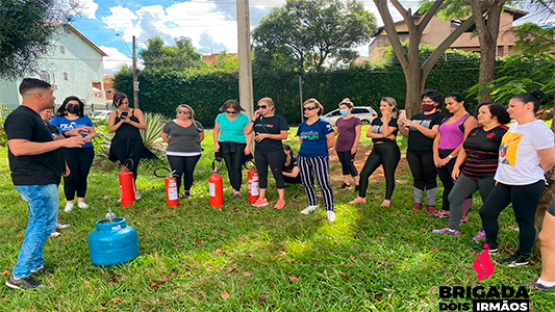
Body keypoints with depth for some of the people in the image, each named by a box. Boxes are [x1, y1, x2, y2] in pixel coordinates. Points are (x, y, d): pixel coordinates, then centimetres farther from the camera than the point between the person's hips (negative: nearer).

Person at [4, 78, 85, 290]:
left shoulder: (32, 116, 17)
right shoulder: (21, 117, -17)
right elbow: (18, 148, -30)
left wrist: (60, 162, 21)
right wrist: (62, 142, -29)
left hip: (42, 180, 11)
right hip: (36, 181, -11)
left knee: (37, 223, 17)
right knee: (45, 225, -6)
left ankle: (35, 266, 30)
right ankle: (18, 276, 3)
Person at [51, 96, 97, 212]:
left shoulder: (85, 118, 14)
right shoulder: (58, 119, 10)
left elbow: (93, 132, 18)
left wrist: (90, 136, -5)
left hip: (85, 151, 2)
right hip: (67, 151, -2)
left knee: (82, 176, 3)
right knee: (70, 177, -9)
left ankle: (81, 200, 16)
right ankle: (69, 201, 8)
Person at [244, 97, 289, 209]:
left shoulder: (279, 119, -4)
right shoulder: (258, 119, 9)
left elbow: (284, 136, -12)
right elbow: (246, 132, 2)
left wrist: (266, 135, -16)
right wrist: (253, 119, -8)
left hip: (274, 152, -5)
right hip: (259, 152, 5)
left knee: (277, 174, 1)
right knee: (262, 174, 11)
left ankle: (281, 200, 11)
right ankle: (262, 199, 22)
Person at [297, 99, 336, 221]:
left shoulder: (323, 124, -8)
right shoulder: (302, 125, 10)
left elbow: (331, 142, -8)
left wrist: (320, 149, 3)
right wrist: (307, 149, 10)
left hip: (319, 158, -6)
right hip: (303, 157, 7)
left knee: (324, 184, -6)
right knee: (306, 183, 14)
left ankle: (330, 210, 6)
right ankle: (312, 205, 32)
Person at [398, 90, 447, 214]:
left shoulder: (440, 117, -2)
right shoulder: (416, 116, 18)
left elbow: (432, 133, -17)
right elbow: (406, 133, 14)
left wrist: (414, 125, -20)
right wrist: (401, 126, -7)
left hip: (429, 153, -5)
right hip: (413, 153, 5)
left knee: (430, 179, 4)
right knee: (417, 178, 10)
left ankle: (431, 204, 14)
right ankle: (417, 203, 19)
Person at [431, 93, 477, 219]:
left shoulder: (469, 119, -5)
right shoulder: (447, 119, 19)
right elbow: (437, 139, 15)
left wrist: (448, 157, -15)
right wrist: (436, 156, 1)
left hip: (456, 157, -7)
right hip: (441, 158, 7)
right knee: (447, 185, 15)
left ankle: (463, 217, 5)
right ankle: (445, 211, 26)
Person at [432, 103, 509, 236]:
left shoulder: (503, 132, -9)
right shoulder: (475, 131, 14)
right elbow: (464, 150, 20)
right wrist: (456, 166, 14)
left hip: (489, 176, -7)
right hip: (468, 174, 7)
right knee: (454, 198, 7)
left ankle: (486, 232, 23)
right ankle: (452, 229, 16)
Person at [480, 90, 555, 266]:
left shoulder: (537, 128, -17)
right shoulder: (514, 126, 10)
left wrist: (531, 174, -2)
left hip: (526, 185, -9)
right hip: (505, 182, 9)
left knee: (525, 221, 5)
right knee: (486, 212, 10)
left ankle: (523, 257, 22)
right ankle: (491, 246, 28)